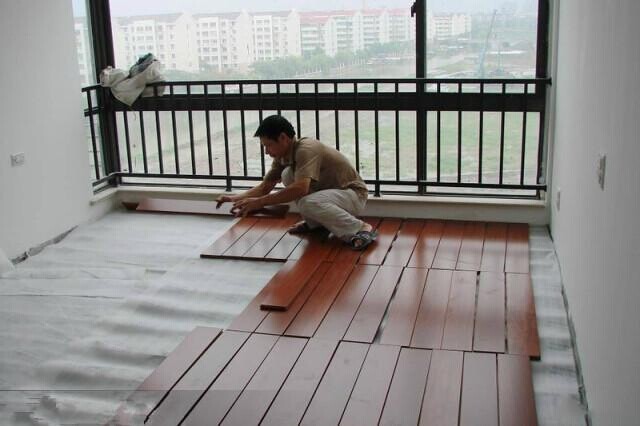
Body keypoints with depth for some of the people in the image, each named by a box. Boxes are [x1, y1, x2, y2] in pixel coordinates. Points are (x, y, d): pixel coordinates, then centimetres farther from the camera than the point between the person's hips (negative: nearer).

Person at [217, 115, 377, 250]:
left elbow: (300, 188, -39)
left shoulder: (306, 149, -27)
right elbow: (264, 187, 7)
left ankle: (361, 228, -19)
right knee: (288, 175, -9)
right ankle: (314, 222, 6)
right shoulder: (282, 156, 0)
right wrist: (236, 199, -10)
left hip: (354, 194, -8)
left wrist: (259, 202, -36)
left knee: (307, 204, -36)